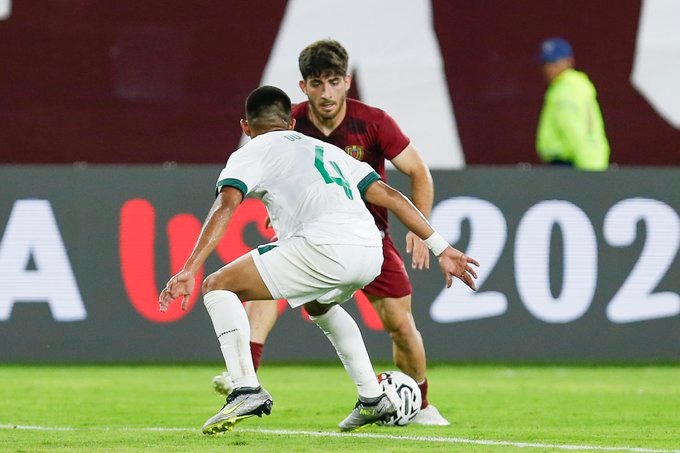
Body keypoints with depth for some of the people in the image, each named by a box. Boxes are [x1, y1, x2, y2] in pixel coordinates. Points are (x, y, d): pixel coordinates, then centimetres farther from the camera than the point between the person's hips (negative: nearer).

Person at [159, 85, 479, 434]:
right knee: (318, 304, 39)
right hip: (370, 254, 7)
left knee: (218, 286, 6)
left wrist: (189, 270, -10)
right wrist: (442, 249, 29)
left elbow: (226, 205, -3)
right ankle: (372, 399, 35)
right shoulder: (327, 150, 34)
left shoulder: (250, 153, 16)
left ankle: (246, 390, -9)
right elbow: (390, 196, 28)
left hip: (325, 247, -7)